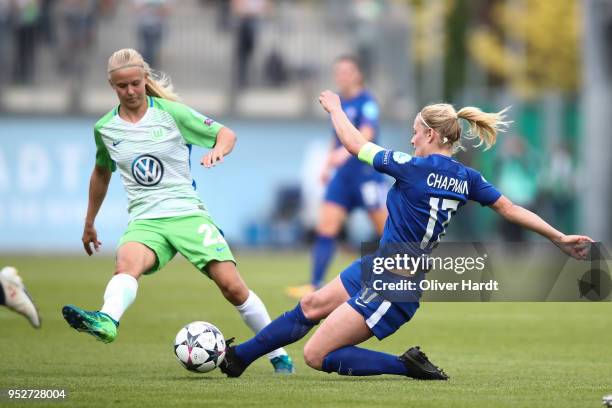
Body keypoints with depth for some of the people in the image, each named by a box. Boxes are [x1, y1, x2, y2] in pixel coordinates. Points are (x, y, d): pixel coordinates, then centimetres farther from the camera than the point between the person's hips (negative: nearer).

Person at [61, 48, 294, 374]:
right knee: (127, 263, -34)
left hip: (187, 213, -1)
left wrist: (218, 150, -18)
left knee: (231, 285, -11)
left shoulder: (171, 112, 0)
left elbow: (226, 134, 6)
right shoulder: (104, 129, 8)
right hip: (144, 221, 1)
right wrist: (89, 223, 33)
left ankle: (279, 355, 5)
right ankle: (106, 320, -63)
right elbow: (102, 172, 26)